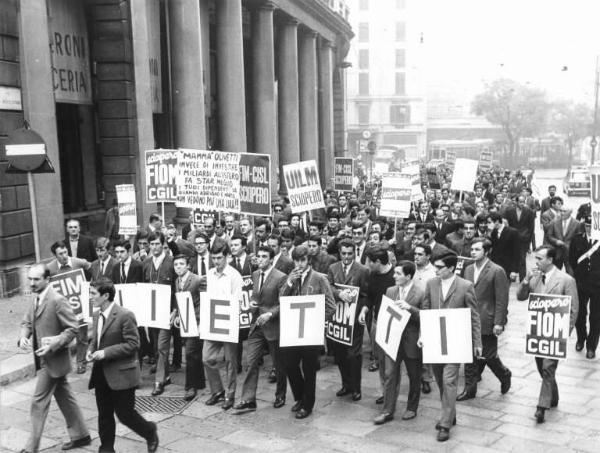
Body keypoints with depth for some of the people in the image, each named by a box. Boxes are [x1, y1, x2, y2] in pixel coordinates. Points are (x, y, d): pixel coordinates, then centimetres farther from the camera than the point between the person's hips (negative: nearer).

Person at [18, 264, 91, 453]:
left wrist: (54, 344, -27)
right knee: (65, 398, 17)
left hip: (53, 359, -8)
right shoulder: (36, 299, 7)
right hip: (44, 358, 8)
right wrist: (23, 337, -7)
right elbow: (26, 322, 13)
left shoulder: (57, 300, -20)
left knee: (39, 401, -1)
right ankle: (80, 435, 29)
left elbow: (73, 328, -19)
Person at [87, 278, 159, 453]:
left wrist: (106, 353, -22)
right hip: (101, 375, 7)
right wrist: (91, 350, -1)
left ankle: (150, 431, 28)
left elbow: (133, 344, -18)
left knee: (124, 413, 2)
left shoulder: (125, 315, -17)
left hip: (121, 375, -7)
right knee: (104, 415, 11)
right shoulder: (97, 315, 8)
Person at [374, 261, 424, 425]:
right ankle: (388, 411, 7)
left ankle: (412, 408, 29)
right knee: (389, 374, 1)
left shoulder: (420, 294, -11)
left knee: (414, 377, 12)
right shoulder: (390, 291, 6)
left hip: (411, 341, -4)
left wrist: (409, 308, -26)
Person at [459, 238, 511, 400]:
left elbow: (501, 300, -12)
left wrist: (498, 323, -15)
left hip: (486, 322, -6)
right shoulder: (468, 270, 9)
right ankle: (470, 389, 17)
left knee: (489, 355, 3)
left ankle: (505, 375, 32)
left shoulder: (497, 271, -10)